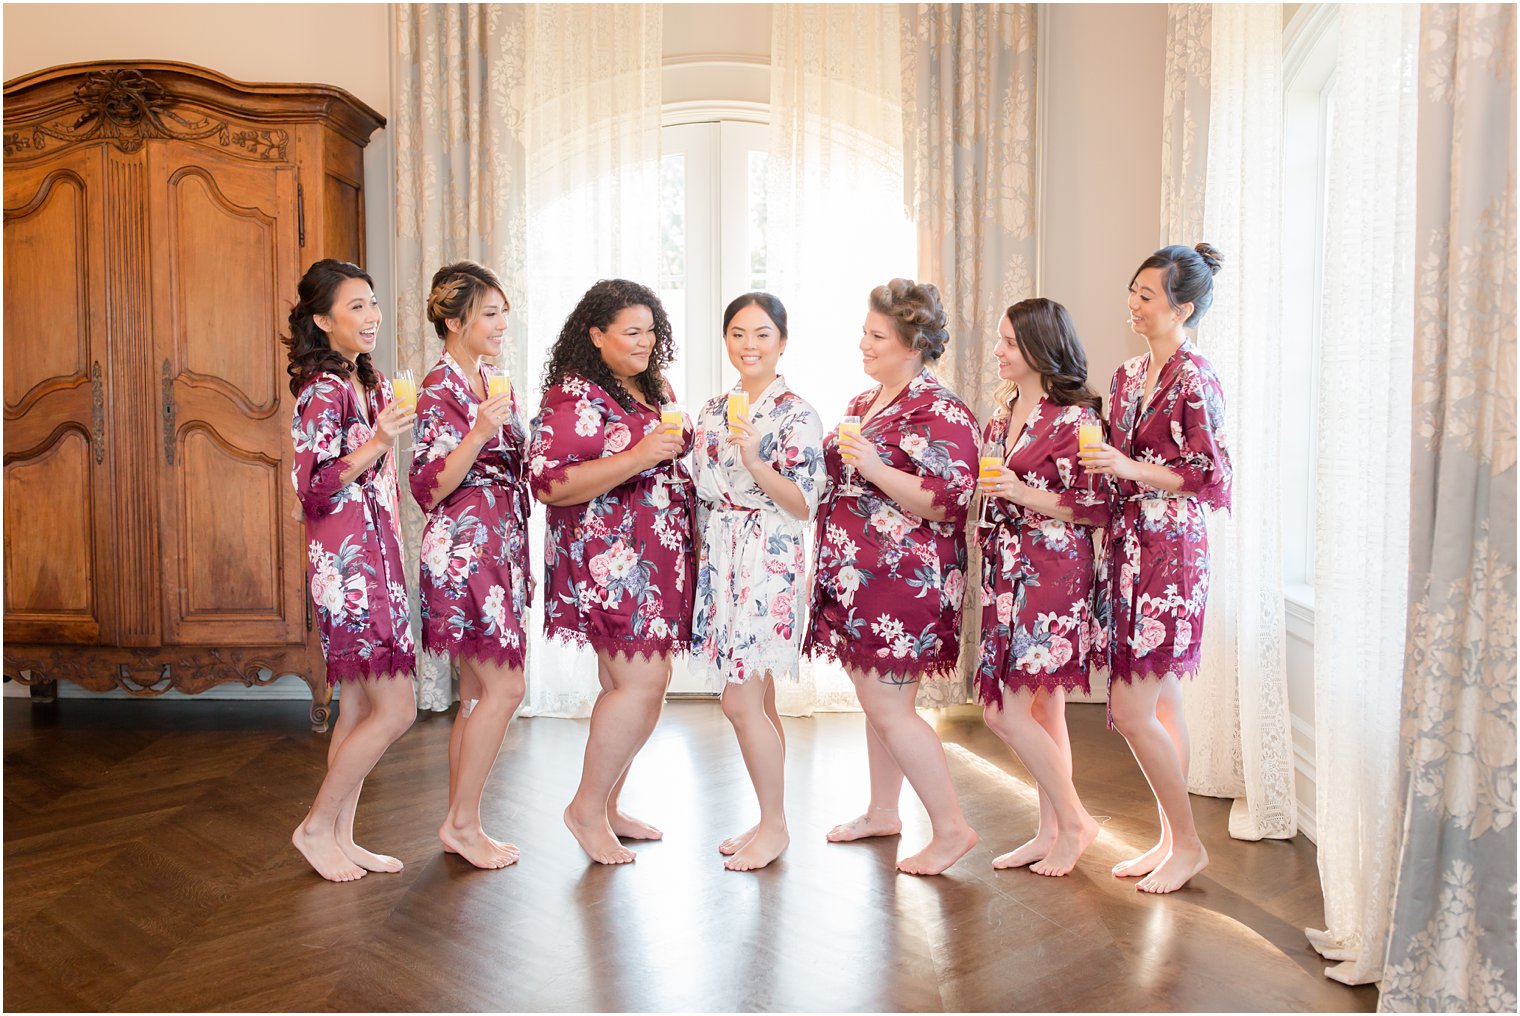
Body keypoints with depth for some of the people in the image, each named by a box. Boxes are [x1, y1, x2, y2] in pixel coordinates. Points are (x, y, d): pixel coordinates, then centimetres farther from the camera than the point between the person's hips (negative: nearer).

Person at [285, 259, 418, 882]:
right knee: (396, 710, -7)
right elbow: (311, 488, -19)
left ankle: (342, 837, 21)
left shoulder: (368, 382, 15)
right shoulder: (324, 390, -12)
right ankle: (317, 826, 9)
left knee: (360, 705, 12)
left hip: (375, 558, 9)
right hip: (347, 564, -9)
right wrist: (379, 441, -26)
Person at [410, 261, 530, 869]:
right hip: (464, 550, -9)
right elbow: (429, 489, -17)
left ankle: (460, 824, 18)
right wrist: (478, 435, -27)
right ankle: (463, 822, 5)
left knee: (479, 693, 10)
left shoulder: (489, 384, 16)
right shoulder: (440, 391, -10)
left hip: (500, 548, 9)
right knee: (504, 688, -8)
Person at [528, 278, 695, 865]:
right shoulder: (574, 397, -10)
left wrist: (687, 447, 12)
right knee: (642, 685, -12)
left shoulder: (655, 390, 16)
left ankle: (607, 808, 25)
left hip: (658, 563, 9)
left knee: (630, 686, 12)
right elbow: (548, 482, -22)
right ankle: (586, 807, 7)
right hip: (608, 561, -8)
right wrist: (638, 457, -26)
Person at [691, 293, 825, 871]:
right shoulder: (714, 410, 13)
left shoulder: (796, 415, -8)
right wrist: (699, 558, 13)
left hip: (767, 564, -7)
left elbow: (804, 504, -14)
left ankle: (774, 826, 10)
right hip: (719, 561, 7)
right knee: (758, 700, 12)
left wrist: (755, 461, -26)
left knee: (741, 702, -7)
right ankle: (769, 822, 23)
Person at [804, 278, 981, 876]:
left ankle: (951, 828, 7)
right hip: (855, 574, 9)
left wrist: (874, 468, -26)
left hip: (904, 578, -9)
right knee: (878, 698, 17)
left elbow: (947, 502, -21)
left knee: (887, 706, -6)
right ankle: (882, 811, 31)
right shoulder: (863, 403, 15)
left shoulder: (940, 412, -12)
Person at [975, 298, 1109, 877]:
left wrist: (1023, 494, -19)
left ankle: (1074, 820, 12)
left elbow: (1096, 508, -14)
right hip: (1008, 575, 8)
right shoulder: (1005, 412, 14)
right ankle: (1052, 831, 23)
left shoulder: (1075, 417, -11)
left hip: (1051, 575, -8)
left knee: (1005, 712, -7)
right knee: (1042, 708, 13)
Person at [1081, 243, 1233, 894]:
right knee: (1162, 706, 13)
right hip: (1129, 547, 8)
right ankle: (1170, 841, 25)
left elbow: (1211, 478, -14)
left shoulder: (1194, 381, -11)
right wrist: (1094, 463, 4)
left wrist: (1130, 469, -20)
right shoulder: (1129, 376, 13)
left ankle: (1189, 844, 12)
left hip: (1170, 553, -8)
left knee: (1132, 712, -7)